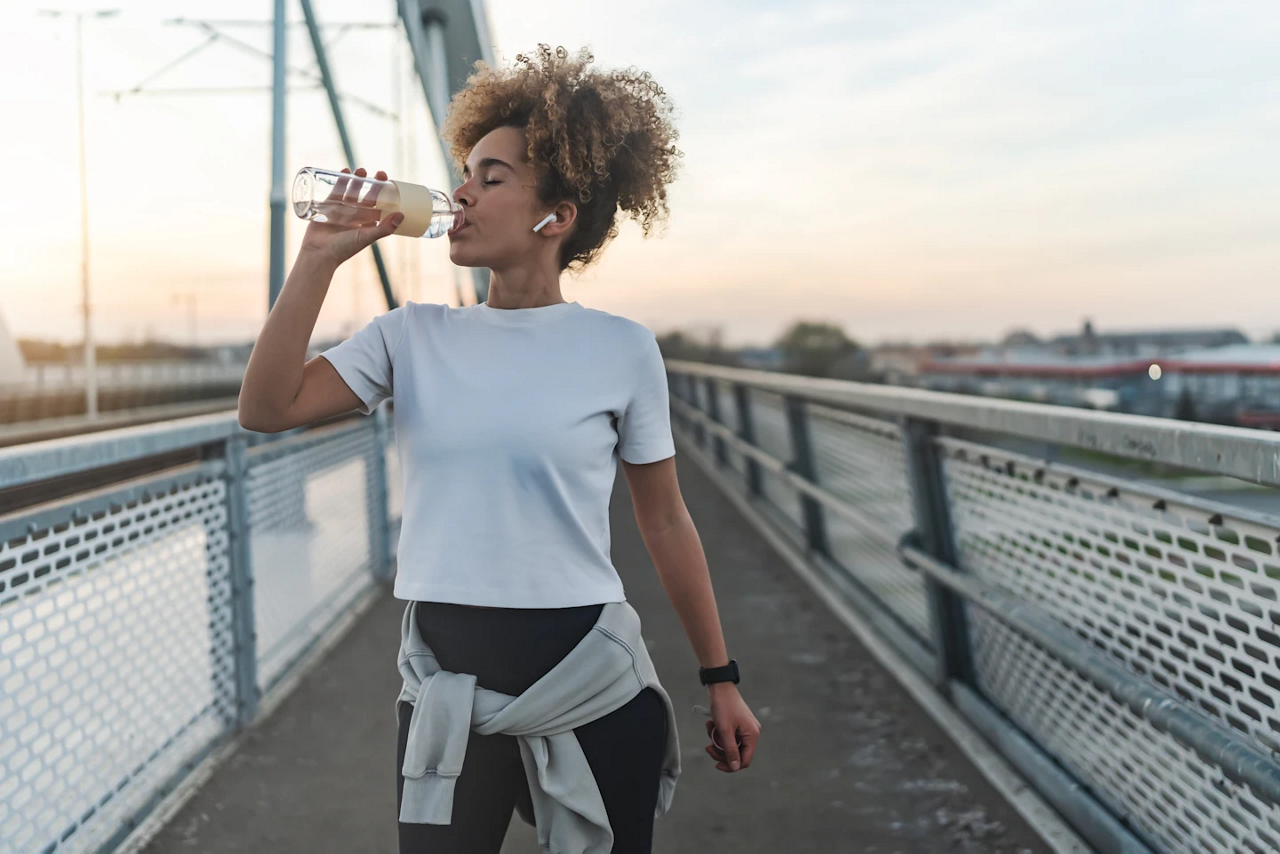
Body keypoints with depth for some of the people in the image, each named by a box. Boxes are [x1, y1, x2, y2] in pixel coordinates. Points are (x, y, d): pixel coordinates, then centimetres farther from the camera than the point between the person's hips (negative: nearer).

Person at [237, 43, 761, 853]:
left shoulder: (621, 349, -5)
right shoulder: (411, 336, 2)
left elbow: (665, 521, 2)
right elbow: (267, 409, -8)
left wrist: (721, 679, 6)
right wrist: (320, 259, -11)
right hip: (447, 671, 2)